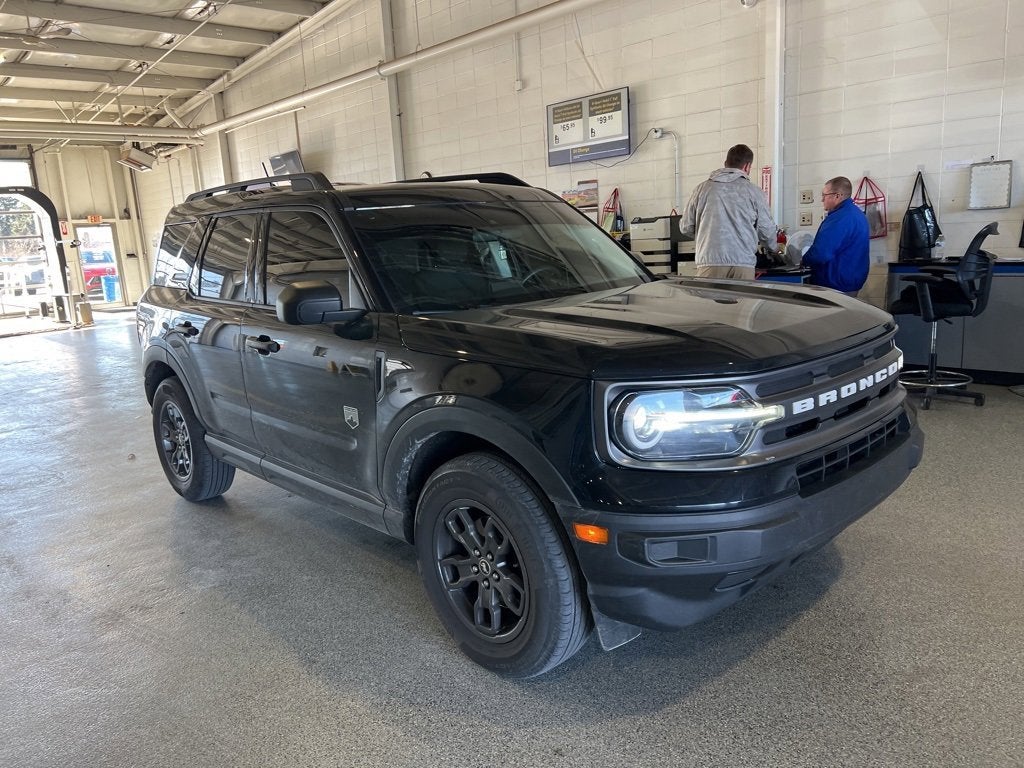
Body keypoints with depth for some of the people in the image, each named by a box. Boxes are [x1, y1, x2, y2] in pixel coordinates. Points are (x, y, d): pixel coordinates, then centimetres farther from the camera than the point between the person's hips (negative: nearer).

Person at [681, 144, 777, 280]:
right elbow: (767, 231, 10)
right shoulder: (754, 192, 5)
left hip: (709, 263, 1)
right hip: (743, 264, 0)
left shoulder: (702, 188, 7)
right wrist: (773, 247, 33)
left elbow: (686, 227, 11)